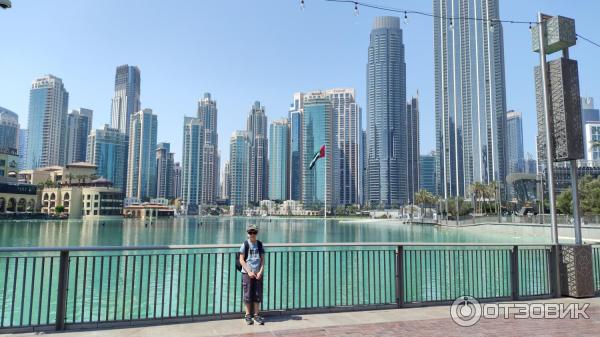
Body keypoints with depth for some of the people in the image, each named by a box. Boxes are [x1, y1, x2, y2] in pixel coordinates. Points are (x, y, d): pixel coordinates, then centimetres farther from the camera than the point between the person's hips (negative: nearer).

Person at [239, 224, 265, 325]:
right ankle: (248, 315, 16)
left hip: (258, 273, 2)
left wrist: (260, 272, -6)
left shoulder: (259, 244, 6)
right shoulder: (245, 244, -2)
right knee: (248, 295, 3)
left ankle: (257, 315, 17)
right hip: (247, 273, -2)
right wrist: (249, 272, -10)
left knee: (258, 295, 5)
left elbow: (262, 259, 7)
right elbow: (241, 260, -3)